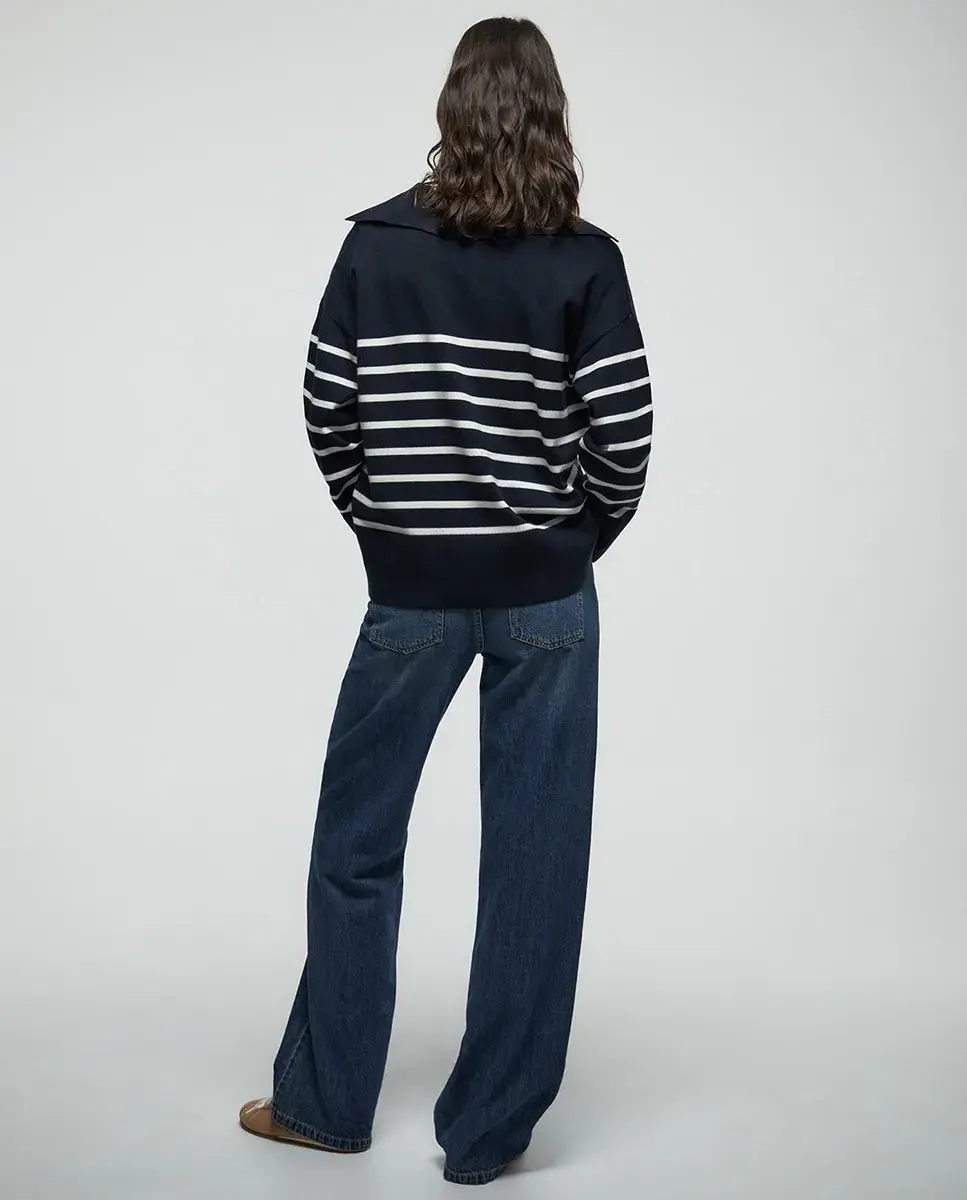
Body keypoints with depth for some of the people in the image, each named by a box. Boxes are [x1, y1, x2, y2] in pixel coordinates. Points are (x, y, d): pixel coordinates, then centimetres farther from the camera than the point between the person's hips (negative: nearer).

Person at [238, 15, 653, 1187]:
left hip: (410, 593, 1)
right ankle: (487, 1131, 18)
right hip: (544, 596, 0)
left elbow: (325, 410, -1)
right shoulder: (585, 261, -5)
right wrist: (582, 534, 9)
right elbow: (624, 435, -8)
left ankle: (323, 1101, 27)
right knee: (532, 859, 8)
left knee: (355, 844, 16)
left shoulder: (374, 247, -2)